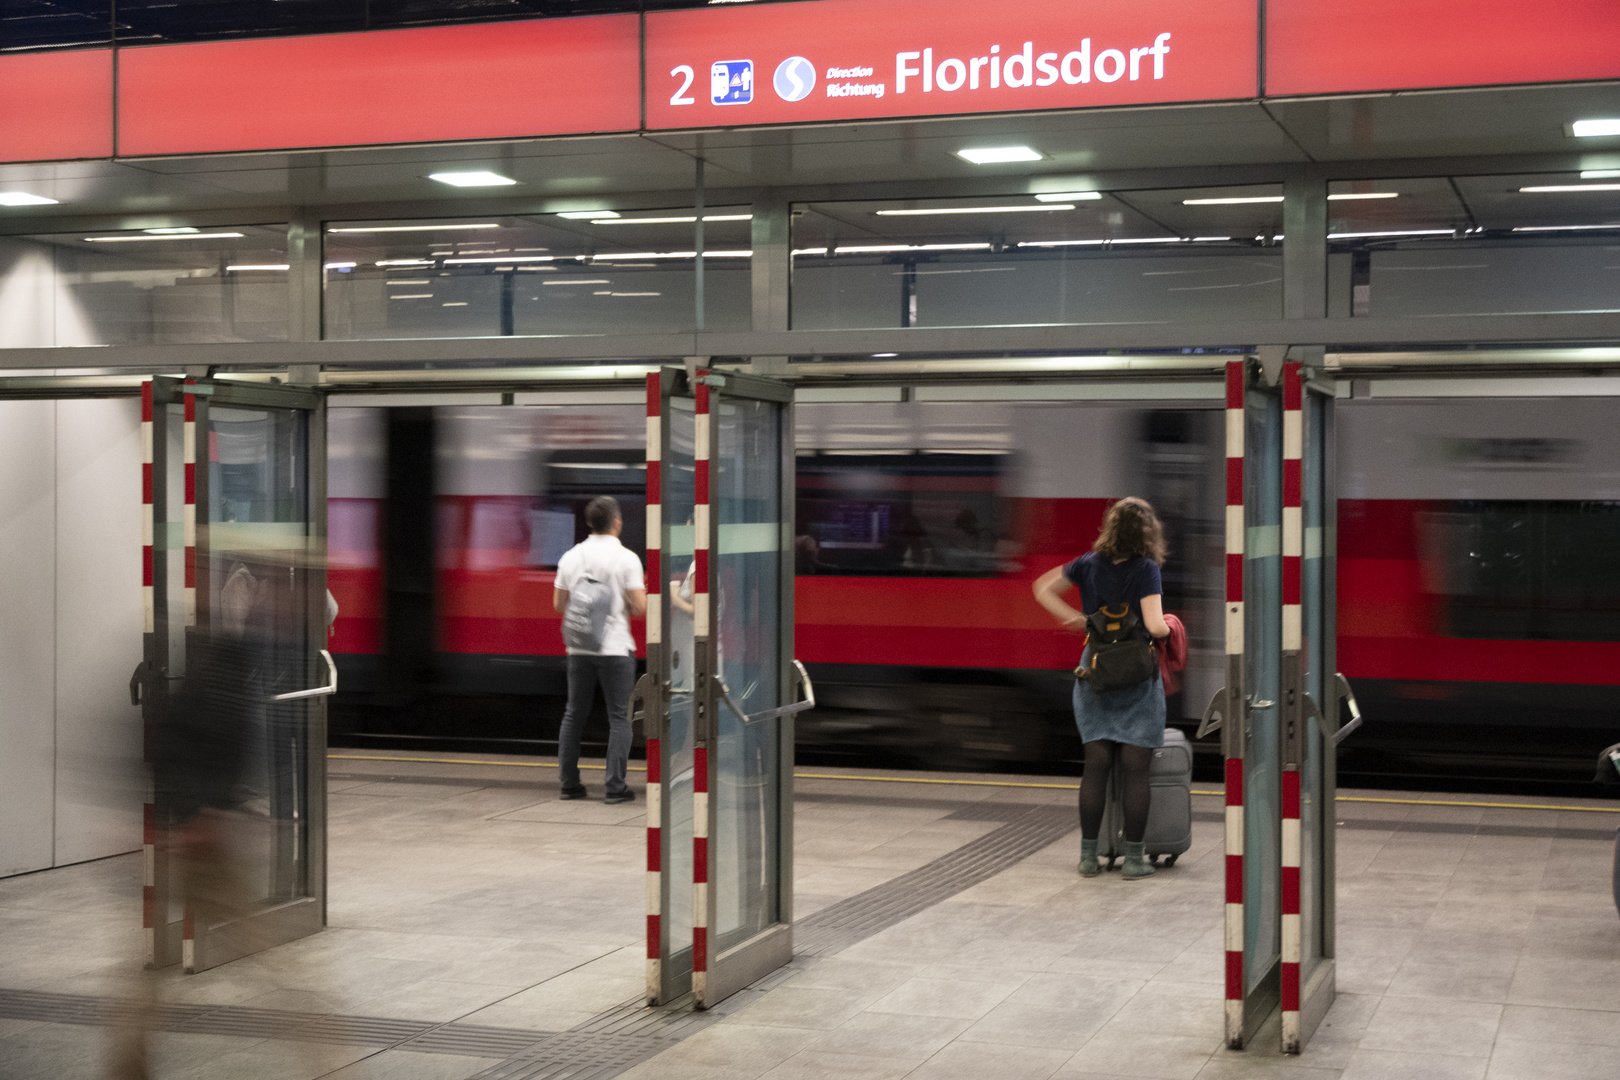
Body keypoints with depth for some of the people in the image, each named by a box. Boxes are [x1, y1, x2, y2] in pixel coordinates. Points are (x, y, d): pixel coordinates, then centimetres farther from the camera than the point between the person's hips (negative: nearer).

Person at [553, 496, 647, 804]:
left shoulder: (570, 557, 4)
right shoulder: (626, 558, -9)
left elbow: (558, 603, 10)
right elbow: (641, 607, -12)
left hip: (578, 648, 4)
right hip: (615, 648, -4)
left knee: (574, 715, 13)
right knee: (618, 717, 2)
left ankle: (569, 783, 15)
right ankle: (616, 786, -1)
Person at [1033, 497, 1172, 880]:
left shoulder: (1090, 564, 1)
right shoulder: (1146, 569, -12)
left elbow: (1043, 588, 9)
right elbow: (1155, 626, -21)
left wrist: (1077, 620, 9)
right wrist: (1169, 626, 0)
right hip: (1138, 677, -4)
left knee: (1096, 766, 8)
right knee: (1135, 770, 2)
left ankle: (1088, 855, 10)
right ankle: (1133, 857, 4)